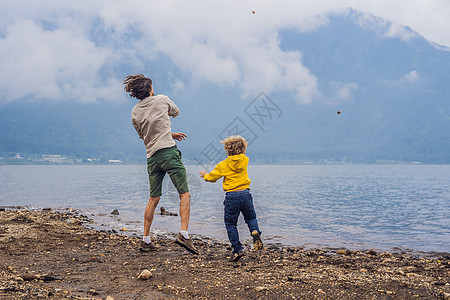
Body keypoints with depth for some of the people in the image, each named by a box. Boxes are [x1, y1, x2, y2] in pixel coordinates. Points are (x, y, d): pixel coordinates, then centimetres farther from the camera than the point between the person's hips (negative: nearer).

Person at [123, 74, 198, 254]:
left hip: (152, 157, 5)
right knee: (185, 194, -2)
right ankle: (183, 234, -16)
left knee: (153, 198, 12)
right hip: (169, 152, -5)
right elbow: (175, 112, 21)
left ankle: (146, 240, 14)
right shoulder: (162, 100, 2)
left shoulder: (135, 112, 12)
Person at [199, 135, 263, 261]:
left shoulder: (223, 165, -2)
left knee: (230, 223, 7)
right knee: (251, 218, 20)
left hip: (231, 196, -2)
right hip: (245, 193, 2)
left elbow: (212, 177, 6)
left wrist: (205, 175, 26)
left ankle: (238, 249, -1)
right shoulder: (245, 160, 4)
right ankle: (255, 232, -11)